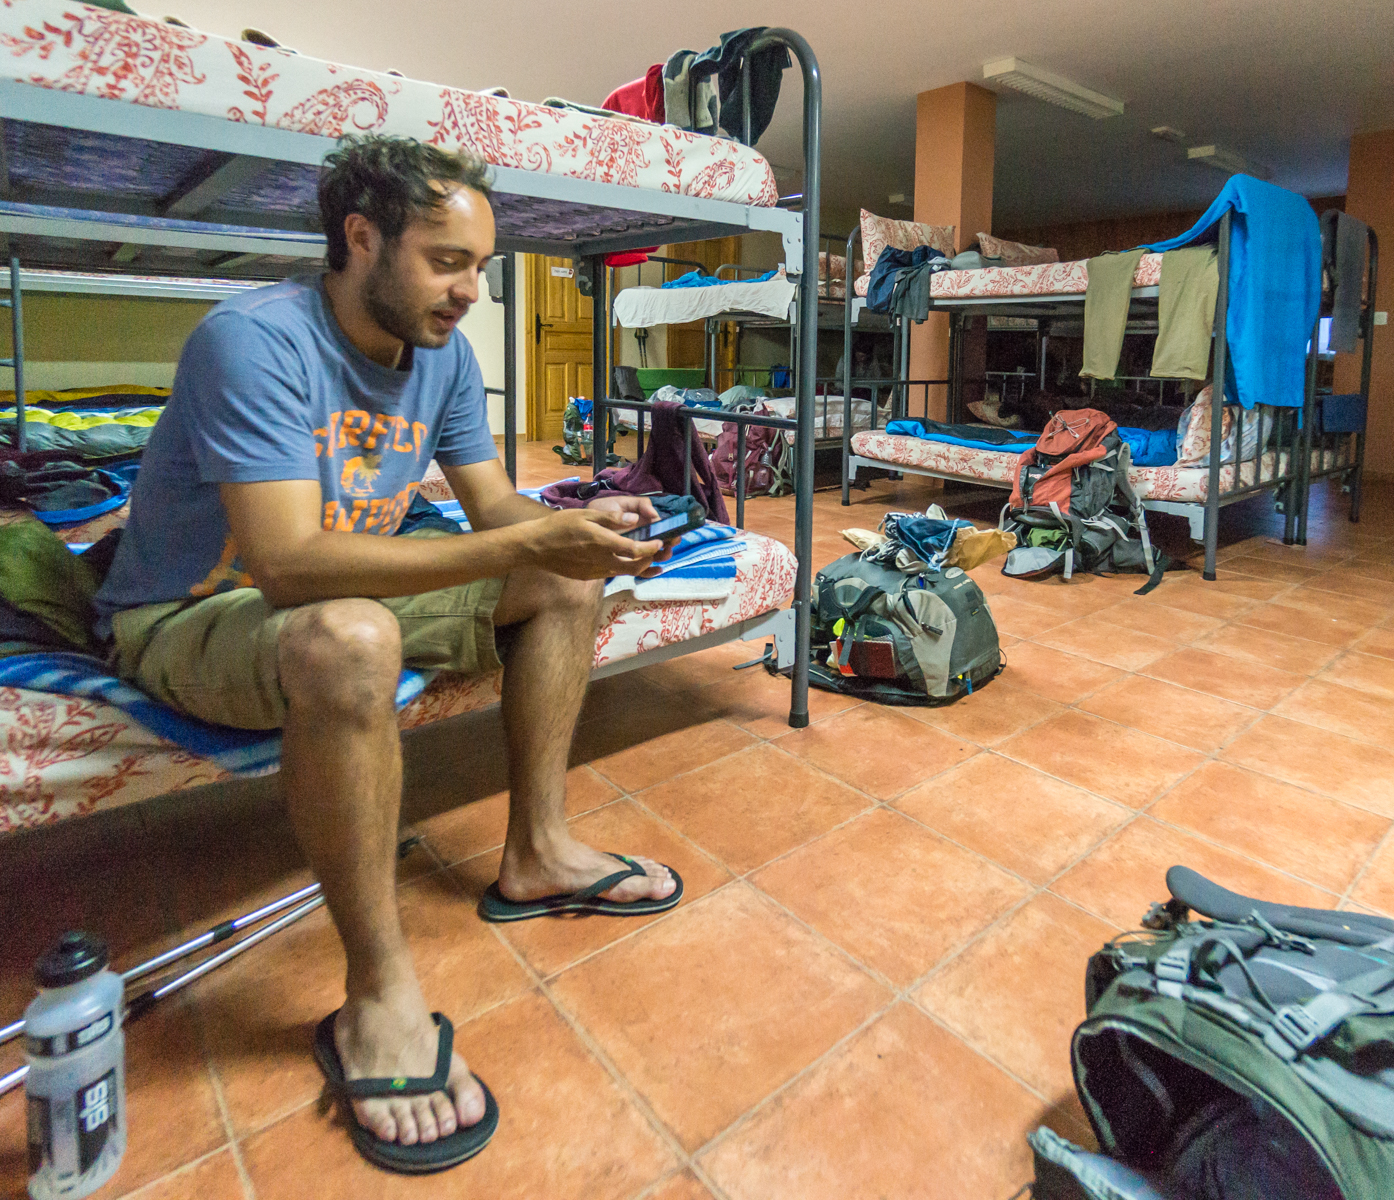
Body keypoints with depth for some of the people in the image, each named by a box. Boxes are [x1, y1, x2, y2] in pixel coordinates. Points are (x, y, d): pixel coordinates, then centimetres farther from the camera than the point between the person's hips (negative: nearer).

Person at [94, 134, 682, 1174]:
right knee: (349, 639, -41)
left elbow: (497, 504, 0)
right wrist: (527, 543, -40)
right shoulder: (256, 339, -25)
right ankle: (381, 995, -24)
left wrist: (574, 529, -23)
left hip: (341, 596, 7)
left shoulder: (444, 353, -1)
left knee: (567, 583, -2)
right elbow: (289, 562, -35)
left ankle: (535, 855, 1)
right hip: (187, 619, -7)